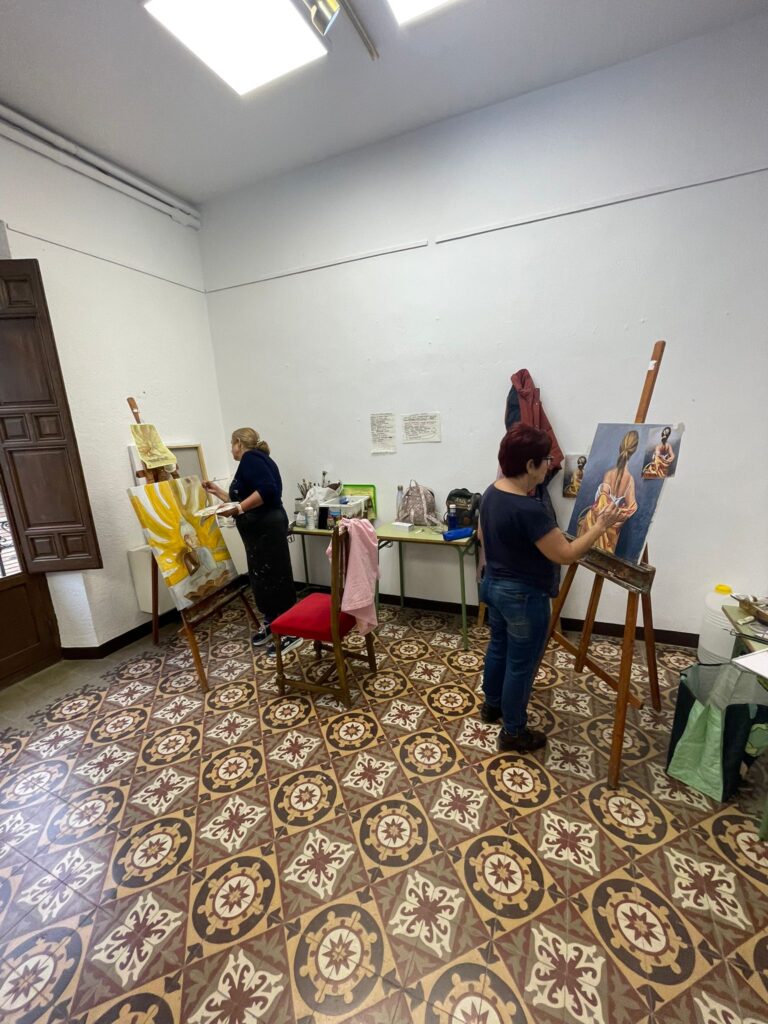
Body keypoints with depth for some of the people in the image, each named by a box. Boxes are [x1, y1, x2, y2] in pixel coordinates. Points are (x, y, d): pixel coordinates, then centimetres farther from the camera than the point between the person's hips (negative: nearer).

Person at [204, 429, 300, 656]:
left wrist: (238, 509, -26)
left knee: (274, 578, -5)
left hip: (267, 528, -10)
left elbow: (267, 489, -25)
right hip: (259, 530, 10)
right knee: (260, 578, 15)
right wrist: (217, 491, 30)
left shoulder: (251, 458, -8)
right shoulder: (254, 460, 21)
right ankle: (271, 624, 27)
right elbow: (242, 499, 26)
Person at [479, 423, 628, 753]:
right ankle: (513, 733, 31)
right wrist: (601, 525, -14)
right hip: (523, 597, -8)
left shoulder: (491, 493, -2)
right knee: (521, 664, 11)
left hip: (493, 586, 9)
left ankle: (491, 705, 47)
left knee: (498, 647, 26)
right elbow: (566, 555, -22)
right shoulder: (529, 509, -29)